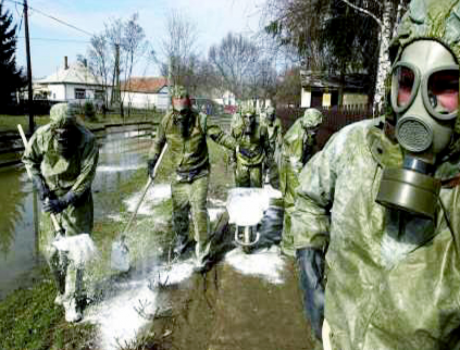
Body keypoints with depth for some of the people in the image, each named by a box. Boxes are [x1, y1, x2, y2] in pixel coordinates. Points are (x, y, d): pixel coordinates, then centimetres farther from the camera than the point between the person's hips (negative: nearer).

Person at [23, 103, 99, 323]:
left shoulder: (88, 142, -23)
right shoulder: (42, 135, -13)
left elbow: (85, 180, -19)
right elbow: (29, 159, 6)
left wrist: (64, 202, -22)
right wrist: (40, 185, -6)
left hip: (76, 201, -3)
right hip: (51, 199, 4)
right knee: (53, 251, 11)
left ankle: (72, 300, 13)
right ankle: (63, 290, 35)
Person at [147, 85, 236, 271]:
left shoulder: (200, 119, -14)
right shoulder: (167, 121, -6)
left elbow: (219, 135, -5)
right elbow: (158, 142, 10)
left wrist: (237, 147, -11)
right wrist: (152, 160, 4)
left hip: (199, 174, -3)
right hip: (180, 175, 3)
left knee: (199, 211, -11)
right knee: (179, 210, 13)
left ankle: (202, 254, -1)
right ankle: (181, 240, 43)